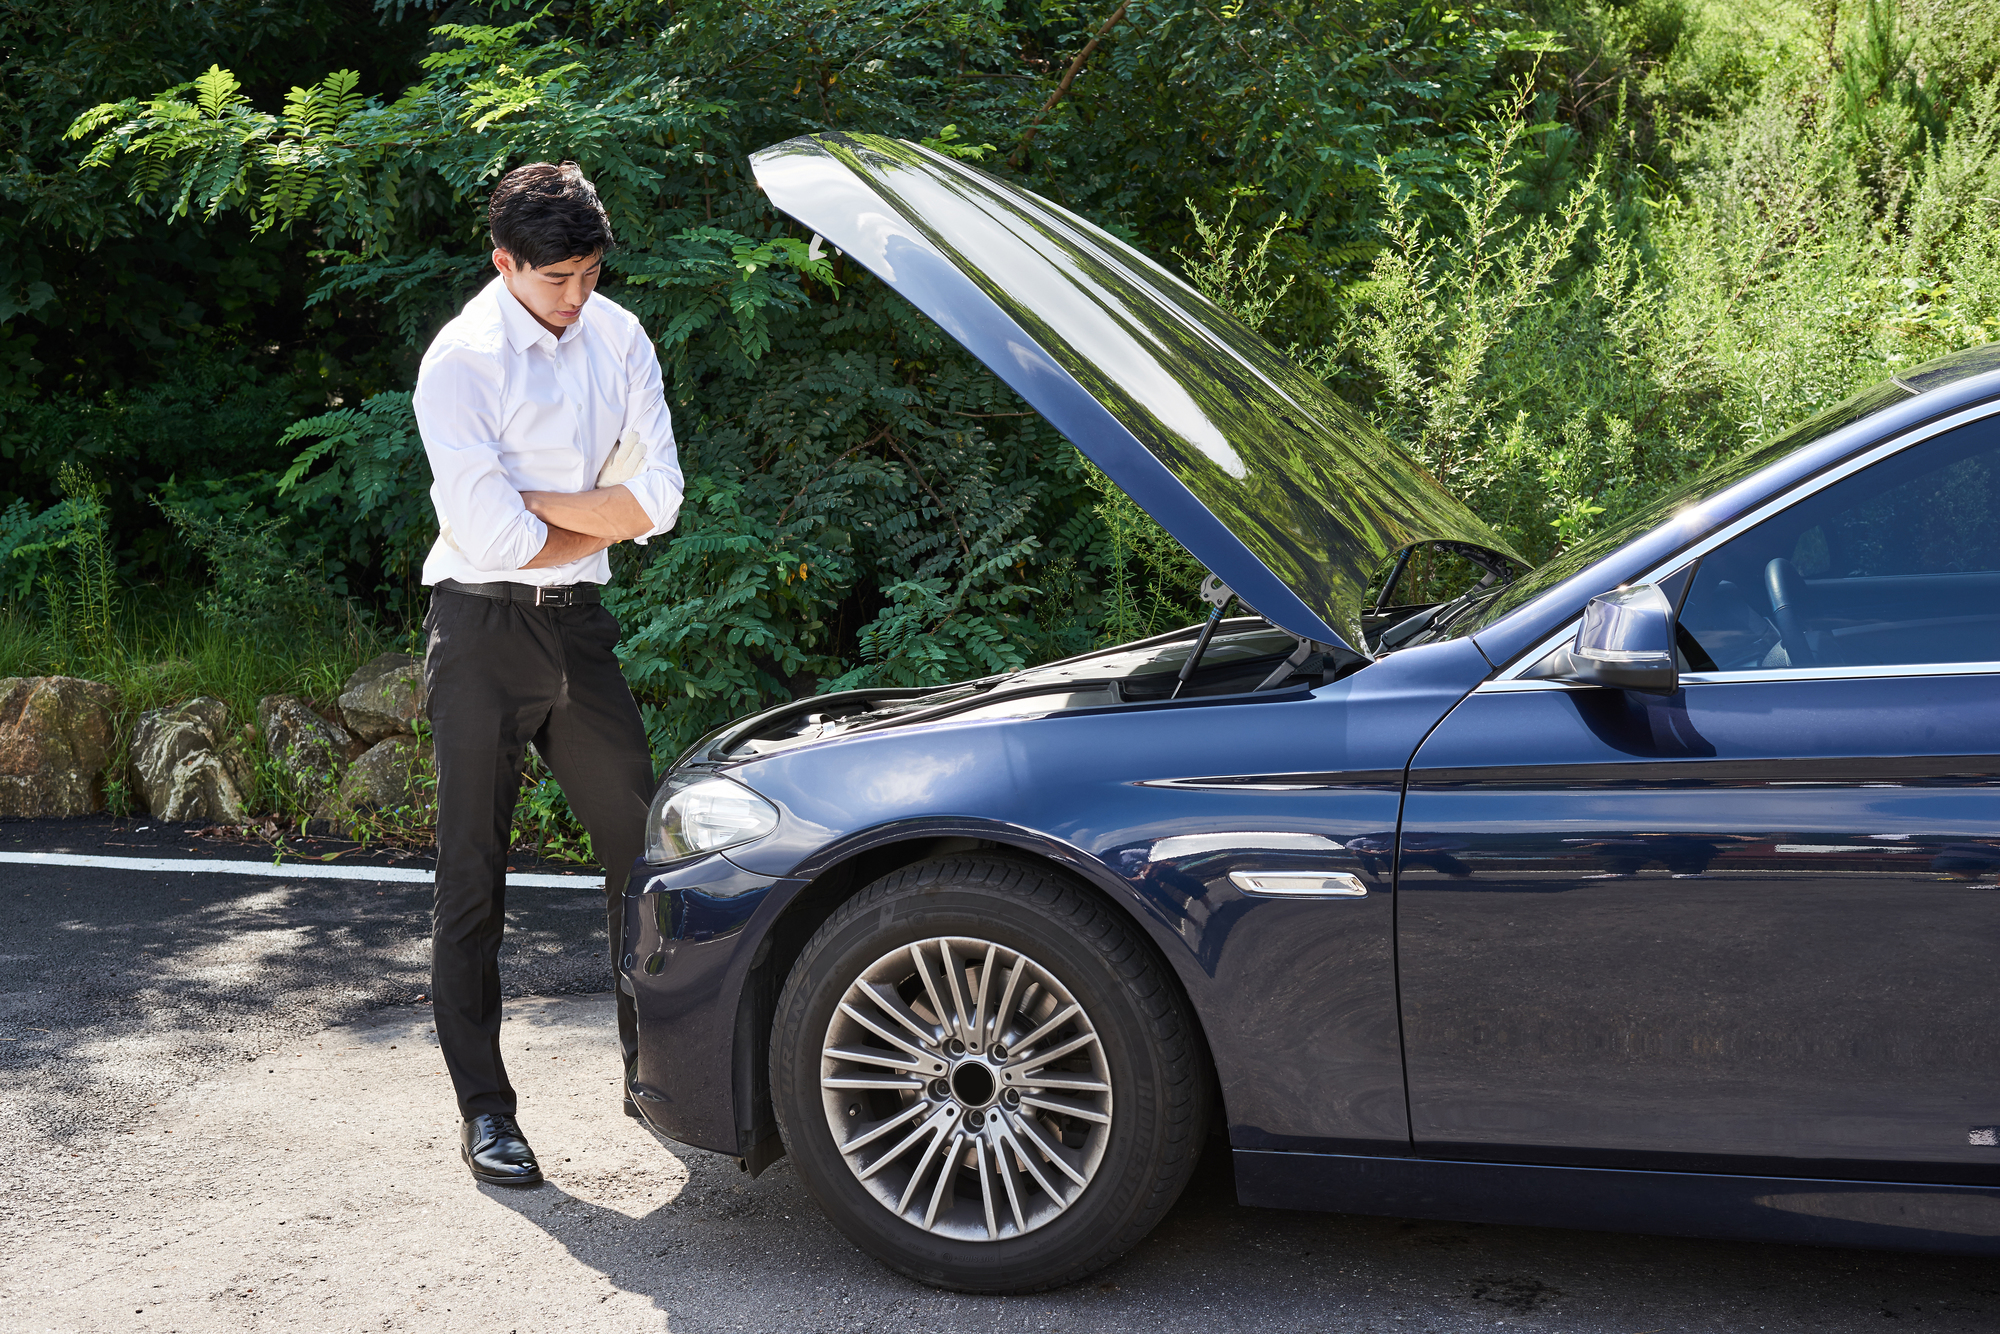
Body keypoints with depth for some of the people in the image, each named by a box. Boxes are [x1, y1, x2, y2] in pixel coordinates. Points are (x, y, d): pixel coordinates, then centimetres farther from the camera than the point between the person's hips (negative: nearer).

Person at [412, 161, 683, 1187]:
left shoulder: (618, 338, 5)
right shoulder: (461, 360, -11)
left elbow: (656, 497, -1)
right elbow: (493, 535, -19)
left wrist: (534, 503, -11)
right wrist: (596, 519, -5)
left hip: (578, 623, 6)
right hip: (483, 631, -5)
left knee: (639, 846, 8)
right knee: (473, 876, 0)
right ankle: (484, 1110, 8)